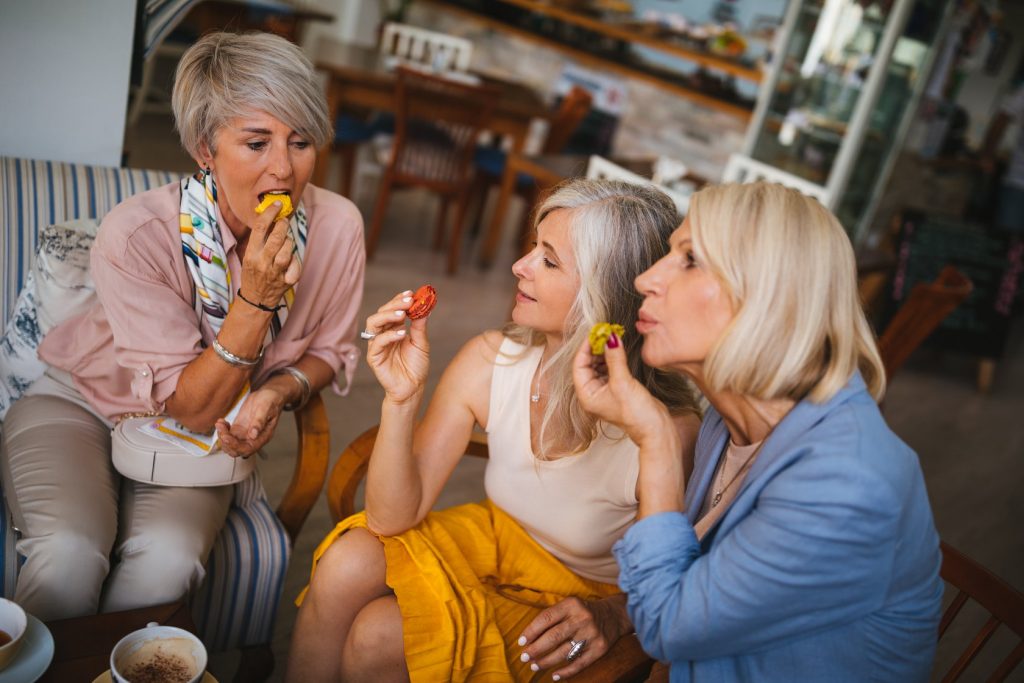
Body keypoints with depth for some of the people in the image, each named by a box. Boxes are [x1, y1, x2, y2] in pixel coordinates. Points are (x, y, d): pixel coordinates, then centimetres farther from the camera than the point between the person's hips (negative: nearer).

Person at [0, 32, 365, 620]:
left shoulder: (337, 227, -17)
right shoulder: (136, 234, -26)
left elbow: (329, 349, 2)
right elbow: (190, 408, -21)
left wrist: (283, 389, -20)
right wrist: (256, 299, -34)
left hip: (196, 439, 2)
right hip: (78, 404, -2)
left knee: (166, 560, -28)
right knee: (70, 555, -29)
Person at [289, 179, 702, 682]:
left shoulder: (666, 429, -30)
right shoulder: (489, 362, -19)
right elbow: (393, 517, -15)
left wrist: (611, 616, -28)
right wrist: (401, 399, -28)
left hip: (570, 599, -3)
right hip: (491, 539, 4)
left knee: (374, 638, -20)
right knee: (346, 564, -21)